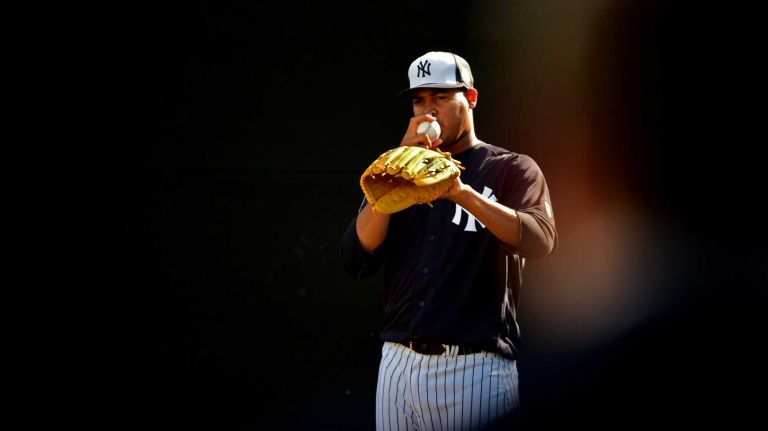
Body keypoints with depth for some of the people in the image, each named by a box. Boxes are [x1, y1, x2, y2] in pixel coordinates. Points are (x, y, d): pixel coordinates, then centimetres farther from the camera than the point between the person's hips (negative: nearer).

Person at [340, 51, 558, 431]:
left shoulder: (512, 170, 5)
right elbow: (357, 260, 3)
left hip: (476, 368, -4)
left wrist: (463, 193, -26)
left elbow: (540, 240, -15)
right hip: (397, 366, 4)